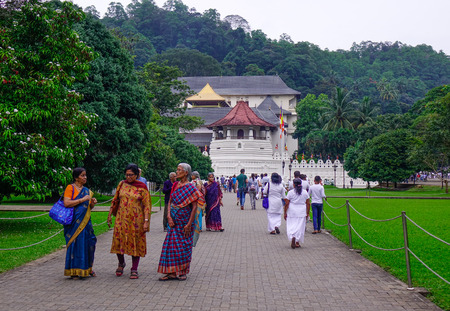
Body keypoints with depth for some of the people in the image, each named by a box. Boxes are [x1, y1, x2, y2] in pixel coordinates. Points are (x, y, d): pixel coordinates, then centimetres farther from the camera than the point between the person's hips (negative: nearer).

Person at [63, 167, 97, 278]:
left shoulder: (87, 190, 17)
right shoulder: (70, 188, -3)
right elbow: (66, 203, -16)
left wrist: (92, 203, 2)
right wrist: (82, 199, -17)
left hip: (85, 221, 6)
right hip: (74, 221, -6)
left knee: (88, 243, 5)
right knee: (75, 243, -5)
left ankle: (87, 268, 18)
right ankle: (74, 271, 2)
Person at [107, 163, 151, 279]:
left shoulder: (142, 187, -3)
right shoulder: (122, 184, 6)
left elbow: (146, 205, -5)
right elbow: (115, 200, 14)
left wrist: (146, 221, -11)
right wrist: (110, 215, 12)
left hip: (136, 219, -3)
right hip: (122, 218, 3)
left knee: (135, 242, 1)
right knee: (119, 240, 2)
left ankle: (134, 270, 11)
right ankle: (121, 263, 28)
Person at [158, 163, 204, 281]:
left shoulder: (191, 187, -10)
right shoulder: (175, 185, 8)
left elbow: (194, 207, -12)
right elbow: (170, 201, 11)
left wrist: (189, 224, -16)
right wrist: (169, 216, -4)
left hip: (184, 221, -6)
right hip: (174, 221, 6)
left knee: (184, 246, 4)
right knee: (171, 245, 4)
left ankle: (182, 272, 16)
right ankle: (172, 272, 10)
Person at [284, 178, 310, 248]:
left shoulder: (290, 192, -6)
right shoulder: (305, 192, 2)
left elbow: (286, 204, -5)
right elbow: (308, 204, 5)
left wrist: (285, 213, 3)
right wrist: (307, 213, 13)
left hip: (292, 212, -2)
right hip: (302, 212, 2)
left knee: (291, 226, 3)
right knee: (300, 227, 8)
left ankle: (293, 237, -21)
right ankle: (297, 242, 9)